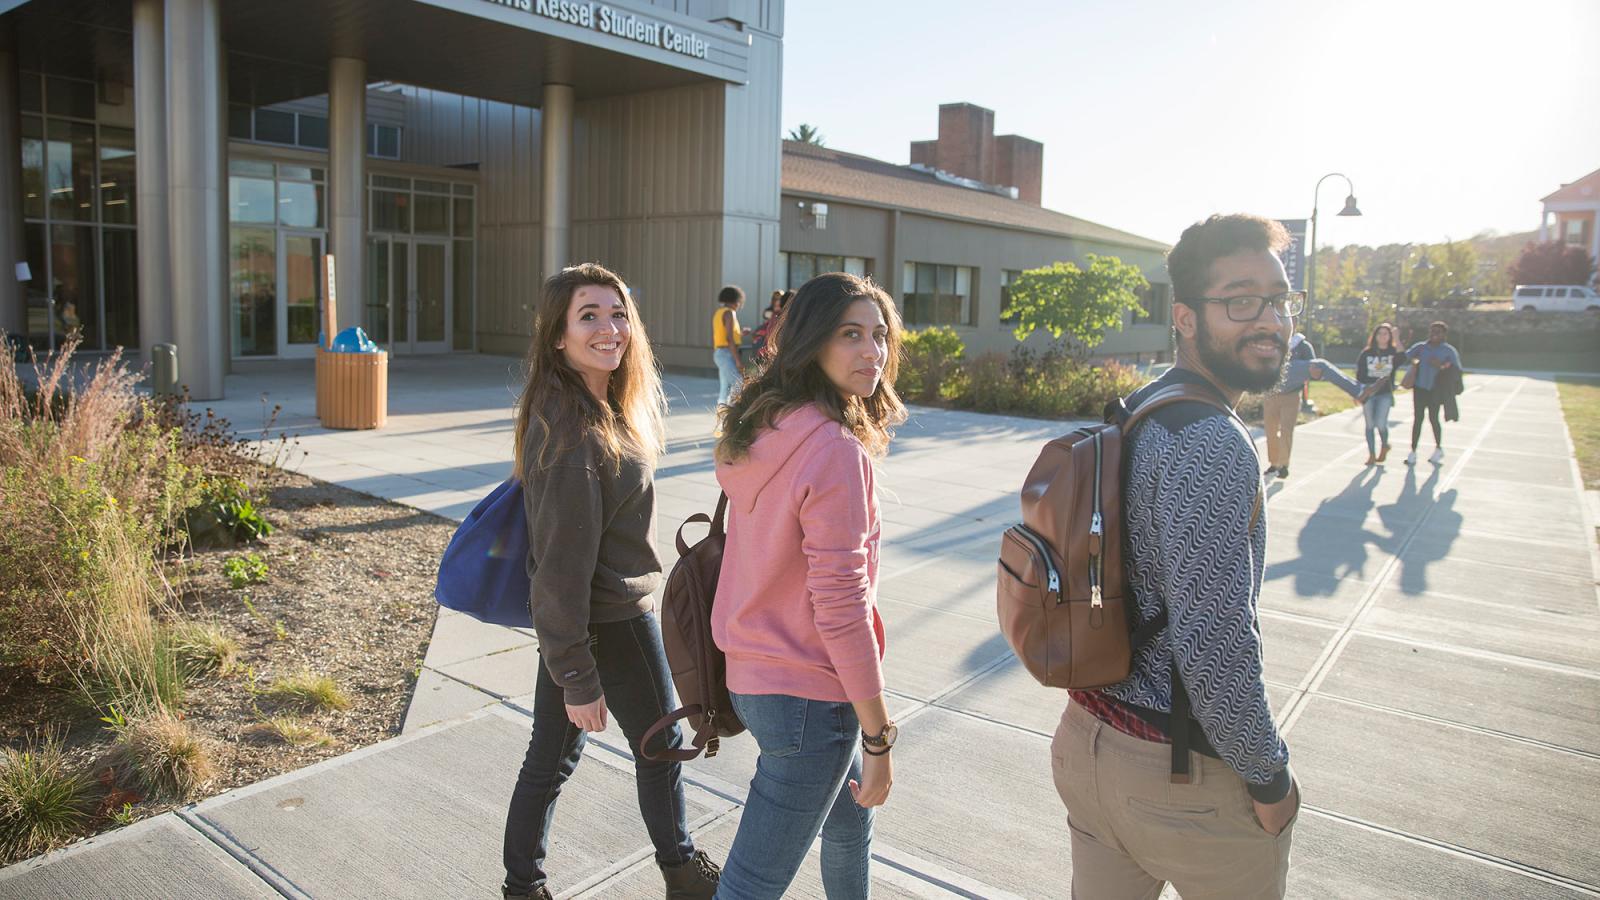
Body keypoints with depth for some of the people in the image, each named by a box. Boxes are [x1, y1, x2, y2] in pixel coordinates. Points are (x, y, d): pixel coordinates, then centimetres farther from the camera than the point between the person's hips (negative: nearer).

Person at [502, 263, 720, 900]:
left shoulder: (603, 409, 4)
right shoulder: (572, 431, -26)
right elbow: (564, 561, -25)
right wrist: (578, 681, -21)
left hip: (569, 619, 8)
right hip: (612, 622, -8)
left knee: (552, 756, 18)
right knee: (659, 745, 15)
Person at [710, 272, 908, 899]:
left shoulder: (763, 427, 3)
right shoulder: (835, 449, -23)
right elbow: (841, 605, -23)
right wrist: (879, 737, -14)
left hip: (753, 670, 9)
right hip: (806, 692, -9)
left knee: (848, 824, 30)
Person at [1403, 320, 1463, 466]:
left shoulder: (1449, 351, 1)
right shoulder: (1421, 347, 8)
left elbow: (1457, 370, -7)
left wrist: (1442, 366, -20)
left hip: (1435, 390, -2)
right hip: (1420, 387, 2)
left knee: (1433, 419, 1)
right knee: (1417, 418, 1)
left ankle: (1438, 449, 23)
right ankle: (1413, 452, 5)